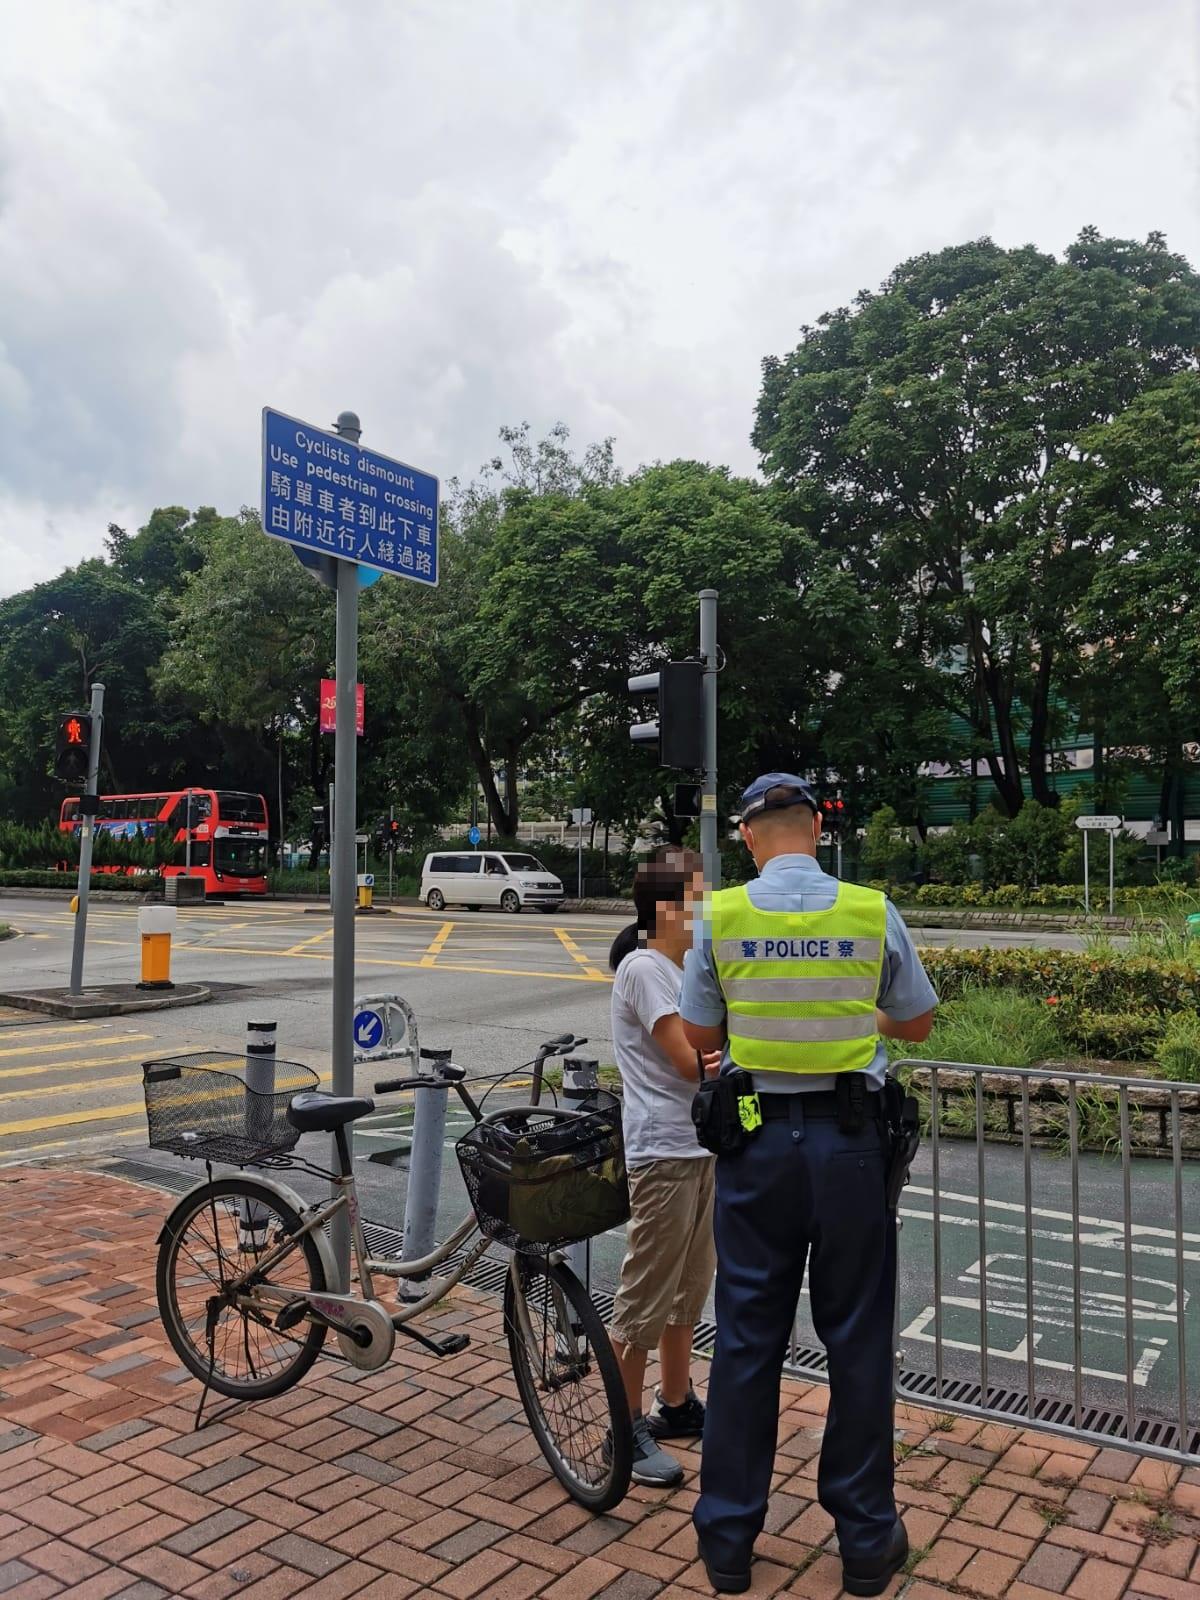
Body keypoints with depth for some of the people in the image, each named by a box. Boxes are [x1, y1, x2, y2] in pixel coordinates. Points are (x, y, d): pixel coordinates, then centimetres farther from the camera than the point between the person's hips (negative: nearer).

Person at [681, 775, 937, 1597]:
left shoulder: (722, 916, -6)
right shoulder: (872, 912, -7)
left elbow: (699, 1034, 3)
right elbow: (918, 1023, 6)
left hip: (757, 1139, 1)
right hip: (849, 1135, 0)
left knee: (746, 1336, 12)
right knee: (857, 1338, 13)